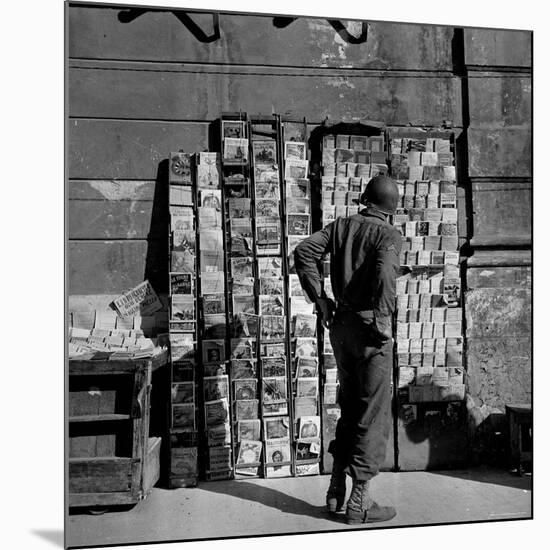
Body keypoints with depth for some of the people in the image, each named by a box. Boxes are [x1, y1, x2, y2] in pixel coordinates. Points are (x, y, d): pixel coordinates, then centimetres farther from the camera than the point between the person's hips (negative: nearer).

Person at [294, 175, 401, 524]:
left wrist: (320, 299, 3)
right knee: (374, 415, 6)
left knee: (350, 407, 19)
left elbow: (304, 251, 0)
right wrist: (383, 318, -19)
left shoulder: (342, 226, 8)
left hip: (341, 324, 6)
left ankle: (336, 489, 25)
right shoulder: (390, 234, -8)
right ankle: (359, 501, 13)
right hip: (370, 328, -6)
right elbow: (385, 270, -28)